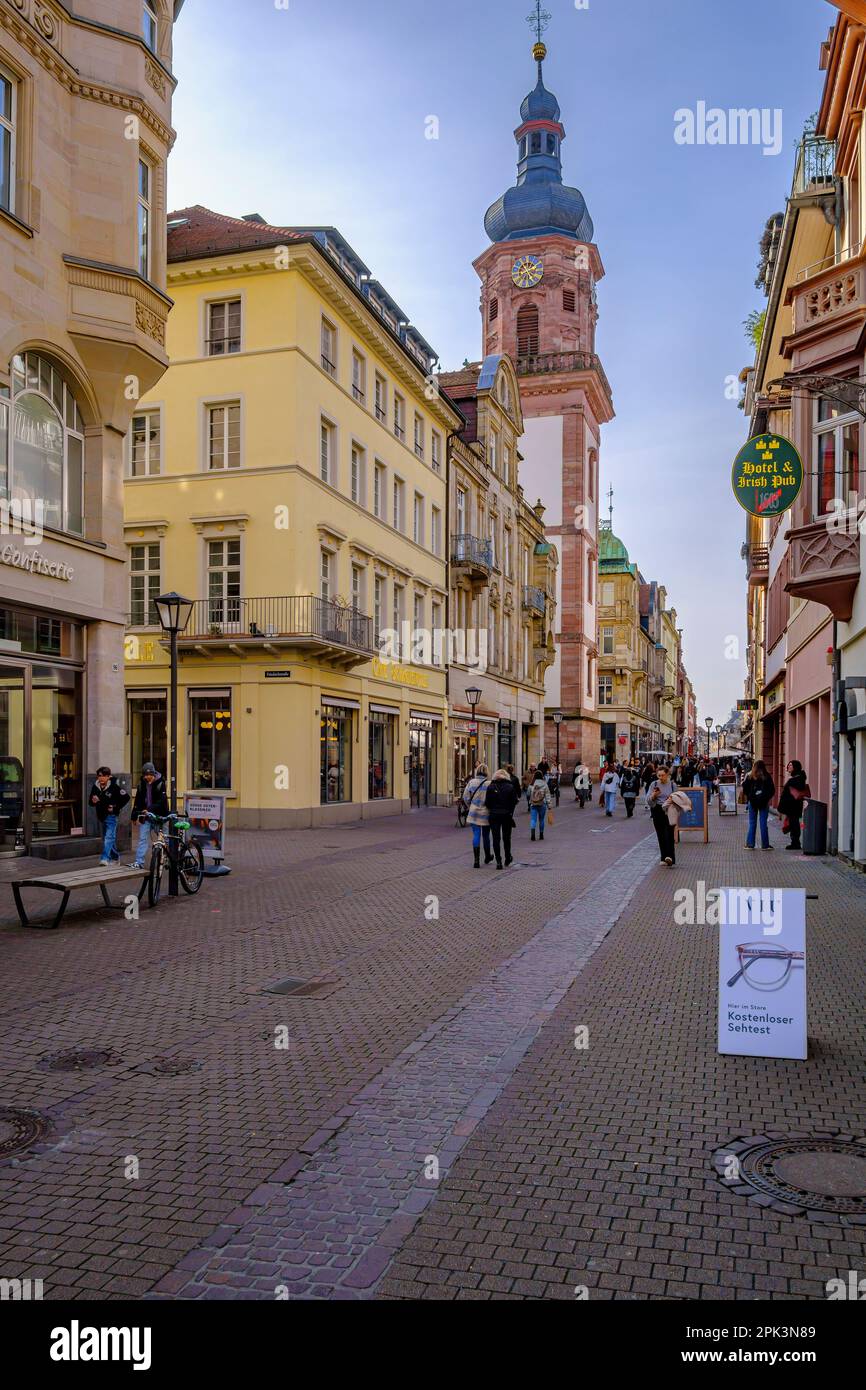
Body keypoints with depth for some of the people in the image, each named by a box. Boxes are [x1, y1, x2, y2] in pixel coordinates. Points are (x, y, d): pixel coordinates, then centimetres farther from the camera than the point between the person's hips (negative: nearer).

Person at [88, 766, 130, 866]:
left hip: (111, 816, -7)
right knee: (106, 838, 15)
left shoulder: (114, 787, -13)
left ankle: (105, 858, -21)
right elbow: (91, 802, 15)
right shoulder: (95, 787, 4)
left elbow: (126, 797, -9)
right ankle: (115, 856, 29)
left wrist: (116, 807, -9)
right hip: (101, 816, 7)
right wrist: (93, 801, -9)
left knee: (109, 837, -15)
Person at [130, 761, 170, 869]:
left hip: (158, 816, -3)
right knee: (142, 838, -4)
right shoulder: (142, 784, 6)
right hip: (145, 816, 3)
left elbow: (161, 801, -19)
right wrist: (134, 816, 12)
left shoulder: (160, 783, -8)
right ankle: (139, 862, -6)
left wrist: (150, 809, -32)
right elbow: (138, 801, 13)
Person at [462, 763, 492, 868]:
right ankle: (487, 857, 34)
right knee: (486, 836, 16)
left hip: (474, 813, 1)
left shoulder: (471, 782, -4)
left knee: (476, 835, 3)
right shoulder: (489, 784, -13)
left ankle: (476, 860, -6)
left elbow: (466, 797, 2)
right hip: (485, 813, -1)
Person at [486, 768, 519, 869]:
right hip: (507, 815, 1)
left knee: (496, 838, 3)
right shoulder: (510, 787, -4)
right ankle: (507, 859, 27)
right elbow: (514, 801, -4)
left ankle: (498, 861, -3)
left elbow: (487, 802, -5)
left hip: (494, 815, -1)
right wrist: (510, 812, 9)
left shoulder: (490, 787, -5)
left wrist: (491, 810, 10)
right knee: (506, 838, 17)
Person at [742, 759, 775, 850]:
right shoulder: (767, 777, -4)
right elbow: (772, 790, -4)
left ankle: (750, 844, 7)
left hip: (752, 802, 0)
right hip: (764, 803, 0)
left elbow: (744, 789, -3)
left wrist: (747, 798, 8)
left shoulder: (750, 777, -4)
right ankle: (765, 845, 6)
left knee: (752, 823, 7)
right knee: (763, 824, 3)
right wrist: (769, 799, 5)